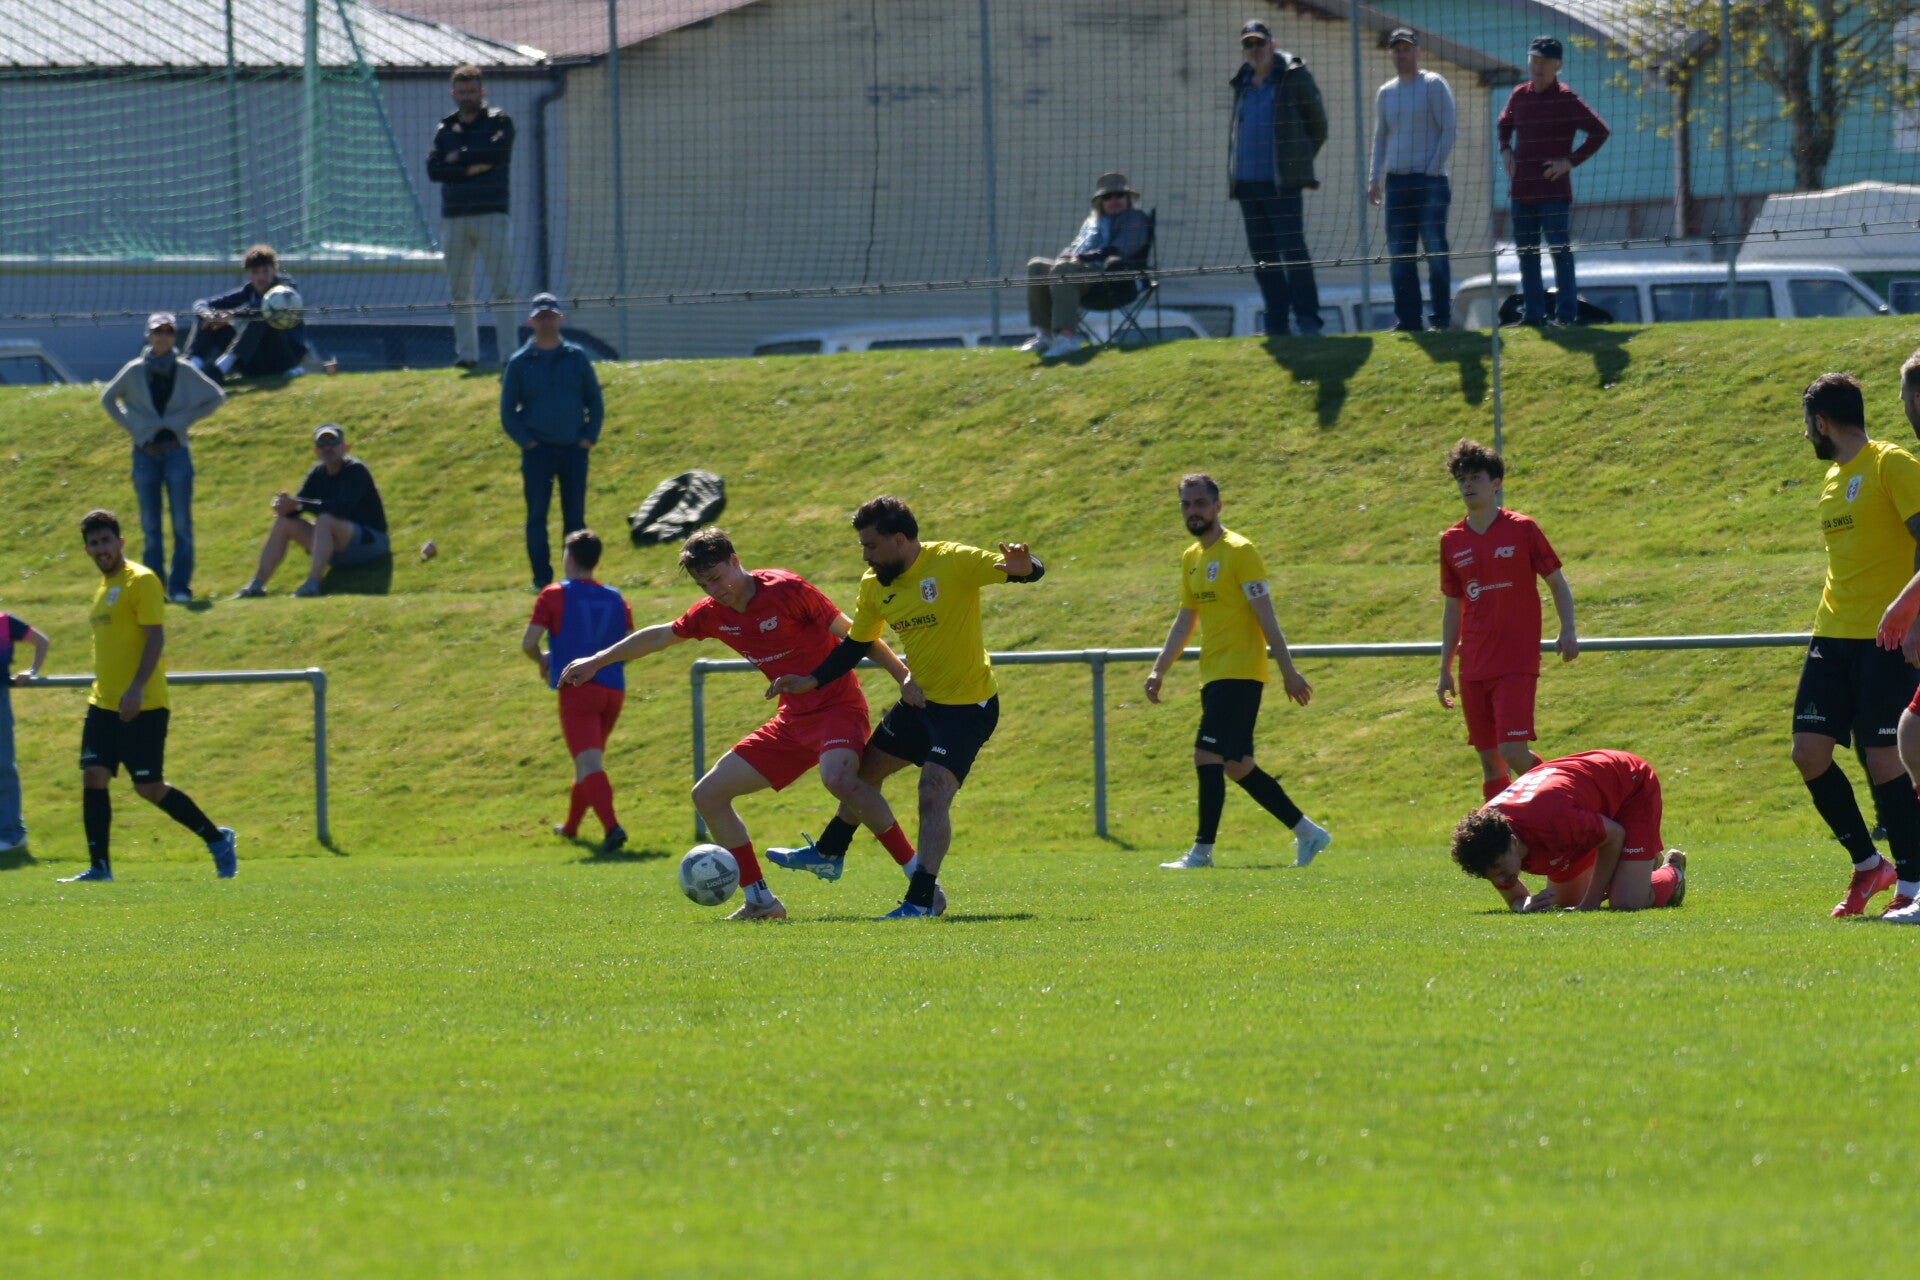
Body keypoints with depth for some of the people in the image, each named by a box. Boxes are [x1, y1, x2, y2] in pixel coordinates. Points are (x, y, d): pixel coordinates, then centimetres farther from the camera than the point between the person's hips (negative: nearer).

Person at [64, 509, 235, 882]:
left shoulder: (140, 581, -10)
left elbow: (156, 638, -17)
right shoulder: (103, 587, 17)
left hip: (141, 707, -8)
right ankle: (99, 868, -1)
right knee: (92, 777, -3)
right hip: (104, 704, 8)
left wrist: (136, 688, -26)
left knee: (149, 788, -4)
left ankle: (217, 839, 13)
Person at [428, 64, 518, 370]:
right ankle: (466, 353, 7)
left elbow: (497, 151, -14)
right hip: (454, 218, 4)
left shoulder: (499, 121, 6)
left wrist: (460, 157, -3)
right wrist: (472, 169, -11)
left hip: (491, 215, -4)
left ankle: (509, 353, -11)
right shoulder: (445, 130, 14)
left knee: (502, 287, -9)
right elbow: (434, 170, 0)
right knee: (458, 291, 3)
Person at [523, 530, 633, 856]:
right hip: (613, 690, 5)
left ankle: (612, 827, -34)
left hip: (577, 689, -5)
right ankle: (571, 826, 39)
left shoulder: (554, 596, 0)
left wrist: (543, 661, 15)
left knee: (589, 764, -15)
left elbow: (528, 643, -6)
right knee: (589, 761, 24)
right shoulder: (615, 599, 12)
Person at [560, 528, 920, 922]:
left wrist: (904, 677, -18)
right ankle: (760, 900, 8)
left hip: (837, 705, -8)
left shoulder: (786, 590, -15)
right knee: (708, 795, 5)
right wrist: (598, 661, 29)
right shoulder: (713, 613, 5)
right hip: (793, 720, 8)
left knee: (837, 778, -39)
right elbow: (661, 636, 23)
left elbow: (852, 634, -12)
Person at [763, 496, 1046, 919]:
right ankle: (827, 854, 45)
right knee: (864, 768, 23)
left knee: (933, 794, -21)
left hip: (968, 705, -8)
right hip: (920, 700, 8)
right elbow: (857, 643, 10)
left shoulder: (954, 563, -22)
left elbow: (1029, 571, -26)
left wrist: (1021, 566, -51)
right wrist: (812, 681, -3)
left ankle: (922, 900, -19)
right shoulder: (874, 584, -2)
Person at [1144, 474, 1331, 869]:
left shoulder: (1239, 552, -9)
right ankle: (1307, 832, 18)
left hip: (1240, 672, -9)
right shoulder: (1191, 558, 16)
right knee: (1236, 765, 10)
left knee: (1208, 756, -14)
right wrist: (1159, 670, 15)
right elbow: (1184, 621, 22)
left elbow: (1265, 615, -13)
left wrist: (1288, 670, -16)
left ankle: (1202, 851, -10)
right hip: (1213, 674, 9)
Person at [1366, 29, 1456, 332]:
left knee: (1435, 250, -6)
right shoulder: (1385, 93, 16)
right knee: (1399, 254, 3)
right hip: (1396, 181, 6)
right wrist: (1374, 178, 10)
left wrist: (1433, 170, -12)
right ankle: (1408, 319, 6)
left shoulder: (1433, 85, 0)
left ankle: (1442, 319, -4)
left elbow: (1448, 130, -5)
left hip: (1429, 181, -6)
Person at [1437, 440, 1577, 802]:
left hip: (1516, 663, -4)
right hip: (1474, 669, 4)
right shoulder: (1452, 541, 9)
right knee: (1488, 759, 4)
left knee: (1513, 751, -15)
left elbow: (1557, 582, 3)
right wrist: (1445, 670, 16)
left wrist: (1567, 631, -13)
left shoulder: (1521, 530, -3)